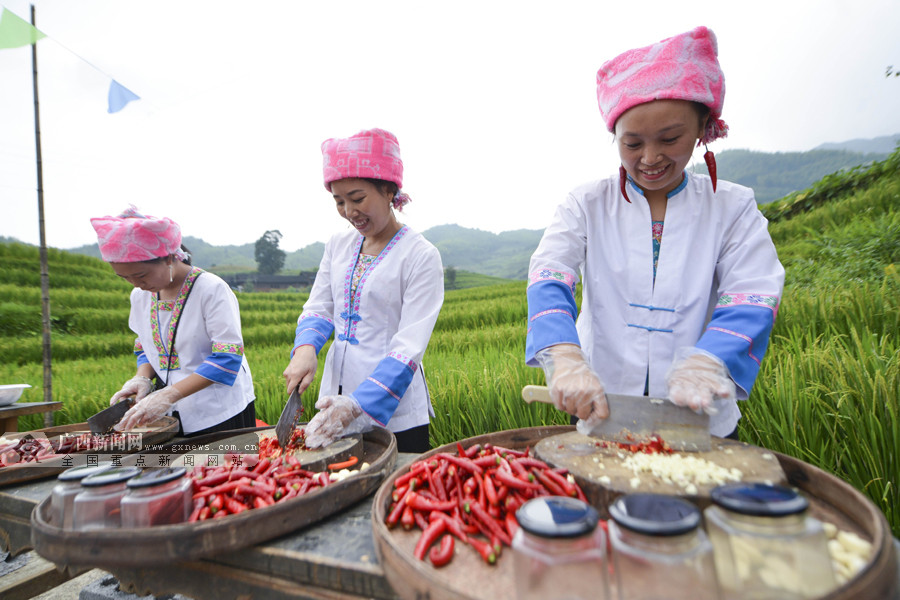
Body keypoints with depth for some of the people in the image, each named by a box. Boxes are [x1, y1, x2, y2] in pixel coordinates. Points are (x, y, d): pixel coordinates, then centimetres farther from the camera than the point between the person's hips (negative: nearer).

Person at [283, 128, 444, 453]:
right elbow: (318, 308, 8)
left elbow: (409, 346, -18)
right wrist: (305, 348, -14)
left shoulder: (422, 256, -13)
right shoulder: (338, 245, 5)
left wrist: (359, 405, -28)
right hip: (335, 404, 5)